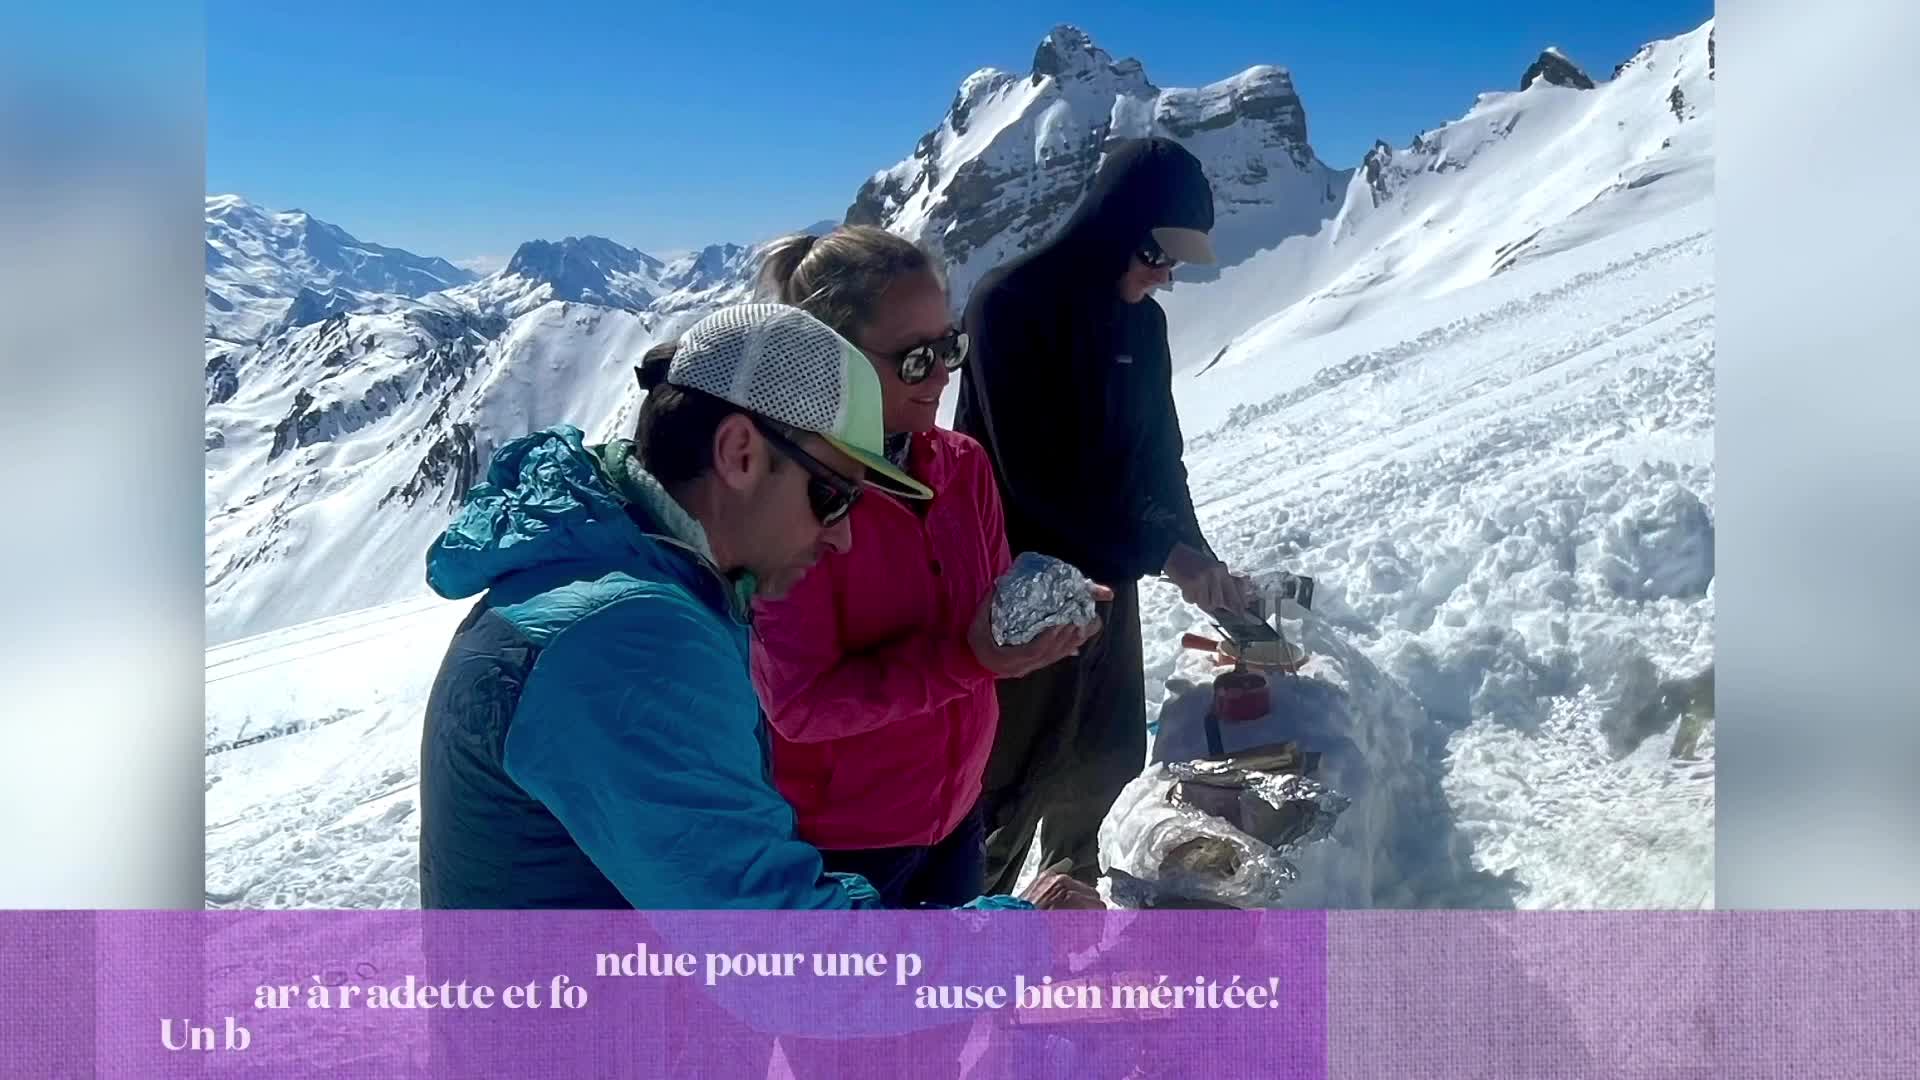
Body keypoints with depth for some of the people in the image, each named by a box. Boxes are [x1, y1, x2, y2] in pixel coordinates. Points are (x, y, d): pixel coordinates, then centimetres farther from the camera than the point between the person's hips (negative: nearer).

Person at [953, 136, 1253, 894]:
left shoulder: (1143, 322, 5)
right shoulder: (1011, 303, -18)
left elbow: (1159, 455, 11)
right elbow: (1037, 474, -22)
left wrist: (1196, 558, -4)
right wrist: (1162, 553, -20)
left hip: (1109, 580, 7)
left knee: (1107, 761, 18)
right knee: (1013, 781, 0)